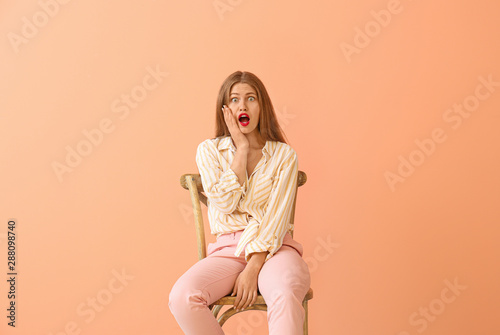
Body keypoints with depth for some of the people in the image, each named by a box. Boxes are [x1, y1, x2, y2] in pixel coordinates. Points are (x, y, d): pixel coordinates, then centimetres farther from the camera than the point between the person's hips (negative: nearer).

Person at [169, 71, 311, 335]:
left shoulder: (284, 155, 5)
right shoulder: (209, 150, 8)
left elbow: (277, 217, -5)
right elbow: (224, 202, -7)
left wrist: (252, 269, -16)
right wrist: (242, 149, -5)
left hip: (274, 248, -1)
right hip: (228, 250, 2)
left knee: (286, 297, -37)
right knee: (181, 298, -28)